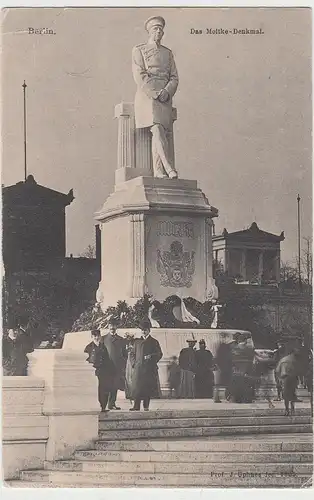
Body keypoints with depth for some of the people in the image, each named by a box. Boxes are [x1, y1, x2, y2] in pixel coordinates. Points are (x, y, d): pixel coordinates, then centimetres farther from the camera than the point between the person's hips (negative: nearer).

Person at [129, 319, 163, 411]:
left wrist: (151, 357, -11)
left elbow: (159, 354, 5)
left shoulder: (154, 342, 8)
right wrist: (134, 363, 5)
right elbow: (132, 353, 20)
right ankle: (136, 406, -7)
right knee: (137, 386, -6)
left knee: (148, 387, -2)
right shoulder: (137, 341, 15)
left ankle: (146, 406, 5)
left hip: (149, 368, -2)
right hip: (138, 368, 2)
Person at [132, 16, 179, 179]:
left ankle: (159, 172, -8)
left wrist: (166, 92, -8)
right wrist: (155, 94, -14)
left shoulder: (168, 53, 21)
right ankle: (170, 169, -29)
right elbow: (140, 76, -4)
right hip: (147, 96, -5)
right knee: (158, 131, -20)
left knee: (165, 133, -5)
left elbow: (174, 78, 12)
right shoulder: (139, 50, 8)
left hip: (165, 98, 5)